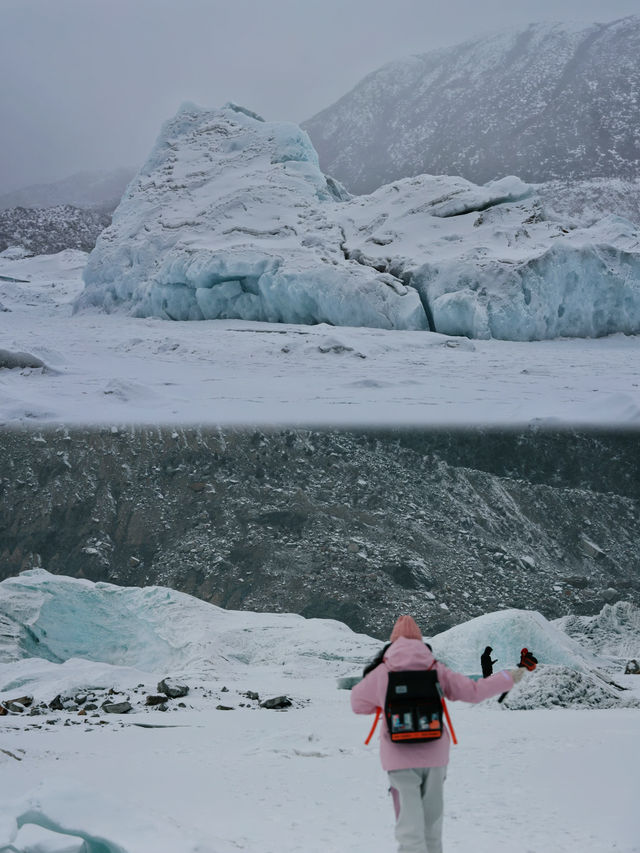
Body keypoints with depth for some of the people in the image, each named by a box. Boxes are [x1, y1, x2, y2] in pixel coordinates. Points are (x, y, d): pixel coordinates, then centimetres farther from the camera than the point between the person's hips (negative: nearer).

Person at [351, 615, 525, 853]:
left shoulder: (381, 672, -4)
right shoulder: (435, 668, 1)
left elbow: (358, 703, 5)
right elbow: (473, 691, 5)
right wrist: (507, 678, 18)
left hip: (400, 759, -2)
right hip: (434, 755, 2)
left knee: (410, 826, -2)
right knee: (431, 821, 17)